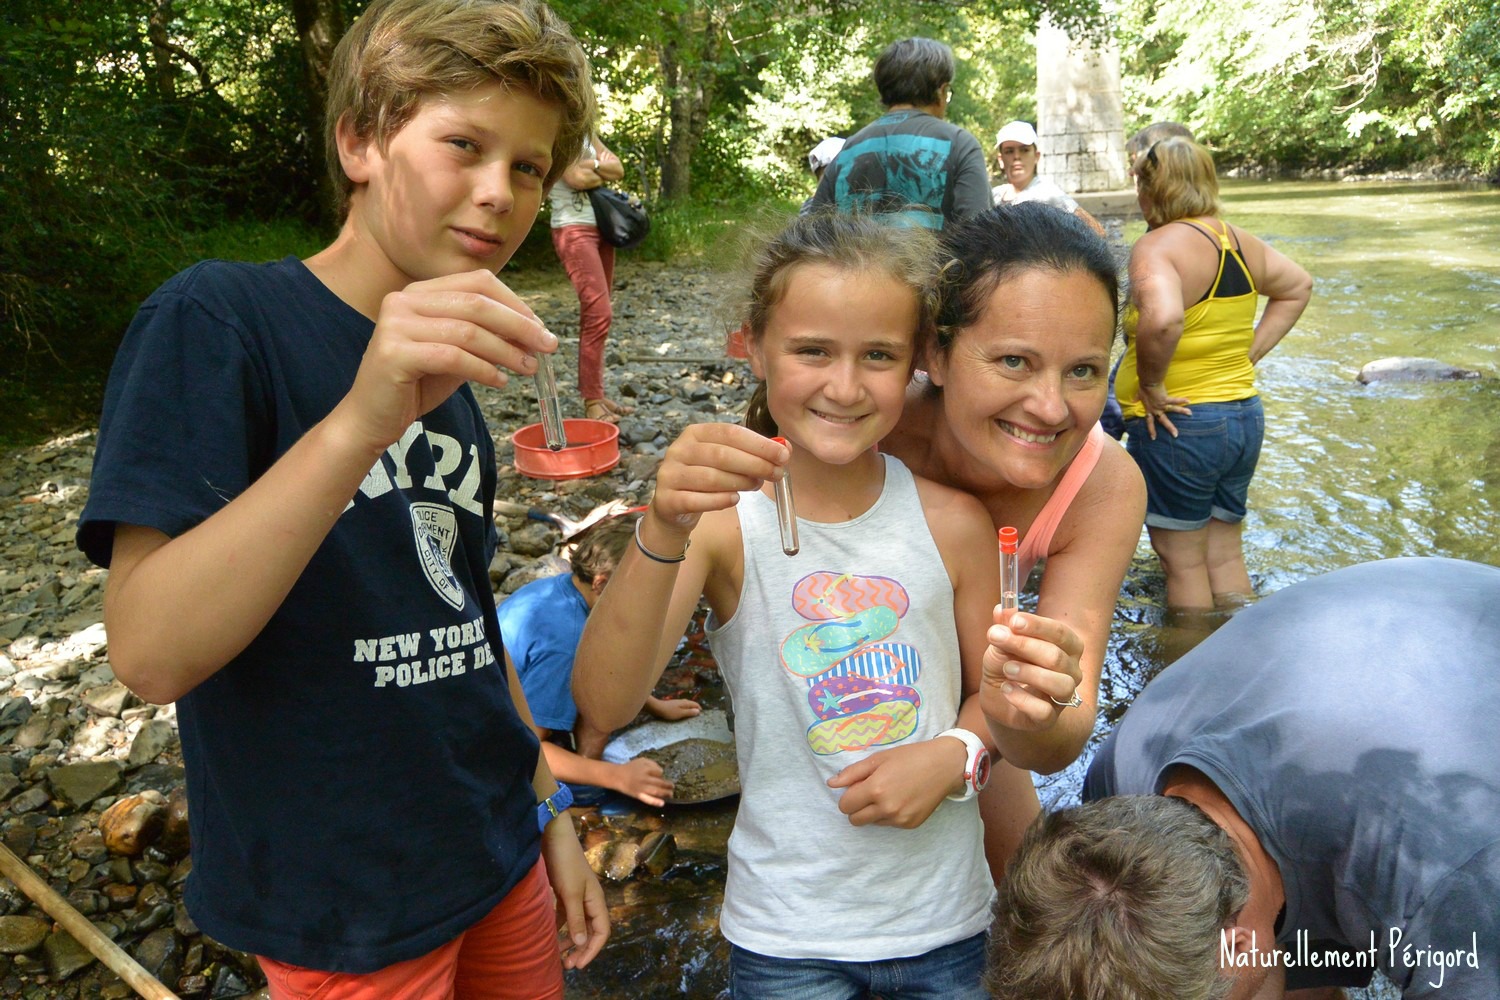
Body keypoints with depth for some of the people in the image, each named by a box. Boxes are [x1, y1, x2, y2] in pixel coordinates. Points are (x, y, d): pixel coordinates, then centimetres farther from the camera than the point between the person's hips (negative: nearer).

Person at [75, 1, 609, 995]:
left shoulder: (450, 379, 4)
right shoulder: (216, 319, -16)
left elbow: (464, 628, 10)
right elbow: (151, 654, -25)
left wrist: (549, 812, 11)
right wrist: (358, 425, -37)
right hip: (344, 908, -6)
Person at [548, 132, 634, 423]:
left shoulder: (587, 135, 16)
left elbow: (618, 169, 6)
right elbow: (577, 178, -19)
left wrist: (590, 164, -9)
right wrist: (601, 171, 0)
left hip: (600, 228, 8)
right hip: (573, 231, -8)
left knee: (594, 314, 9)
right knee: (599, 313, -16)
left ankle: (595, 393, 14)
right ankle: (592, 402, -12)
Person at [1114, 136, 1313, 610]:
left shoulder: (1156, 246, -18)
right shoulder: (1238, 240, 8)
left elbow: (1162, 319, -36)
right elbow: (1298, 287, 22)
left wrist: (1150, 385, -22)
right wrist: (1250, 353, 15)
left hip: (1176, 424, -8)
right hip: (1246, 417, 8)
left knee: (1182, 561, 7)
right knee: (1225, 554, 20)